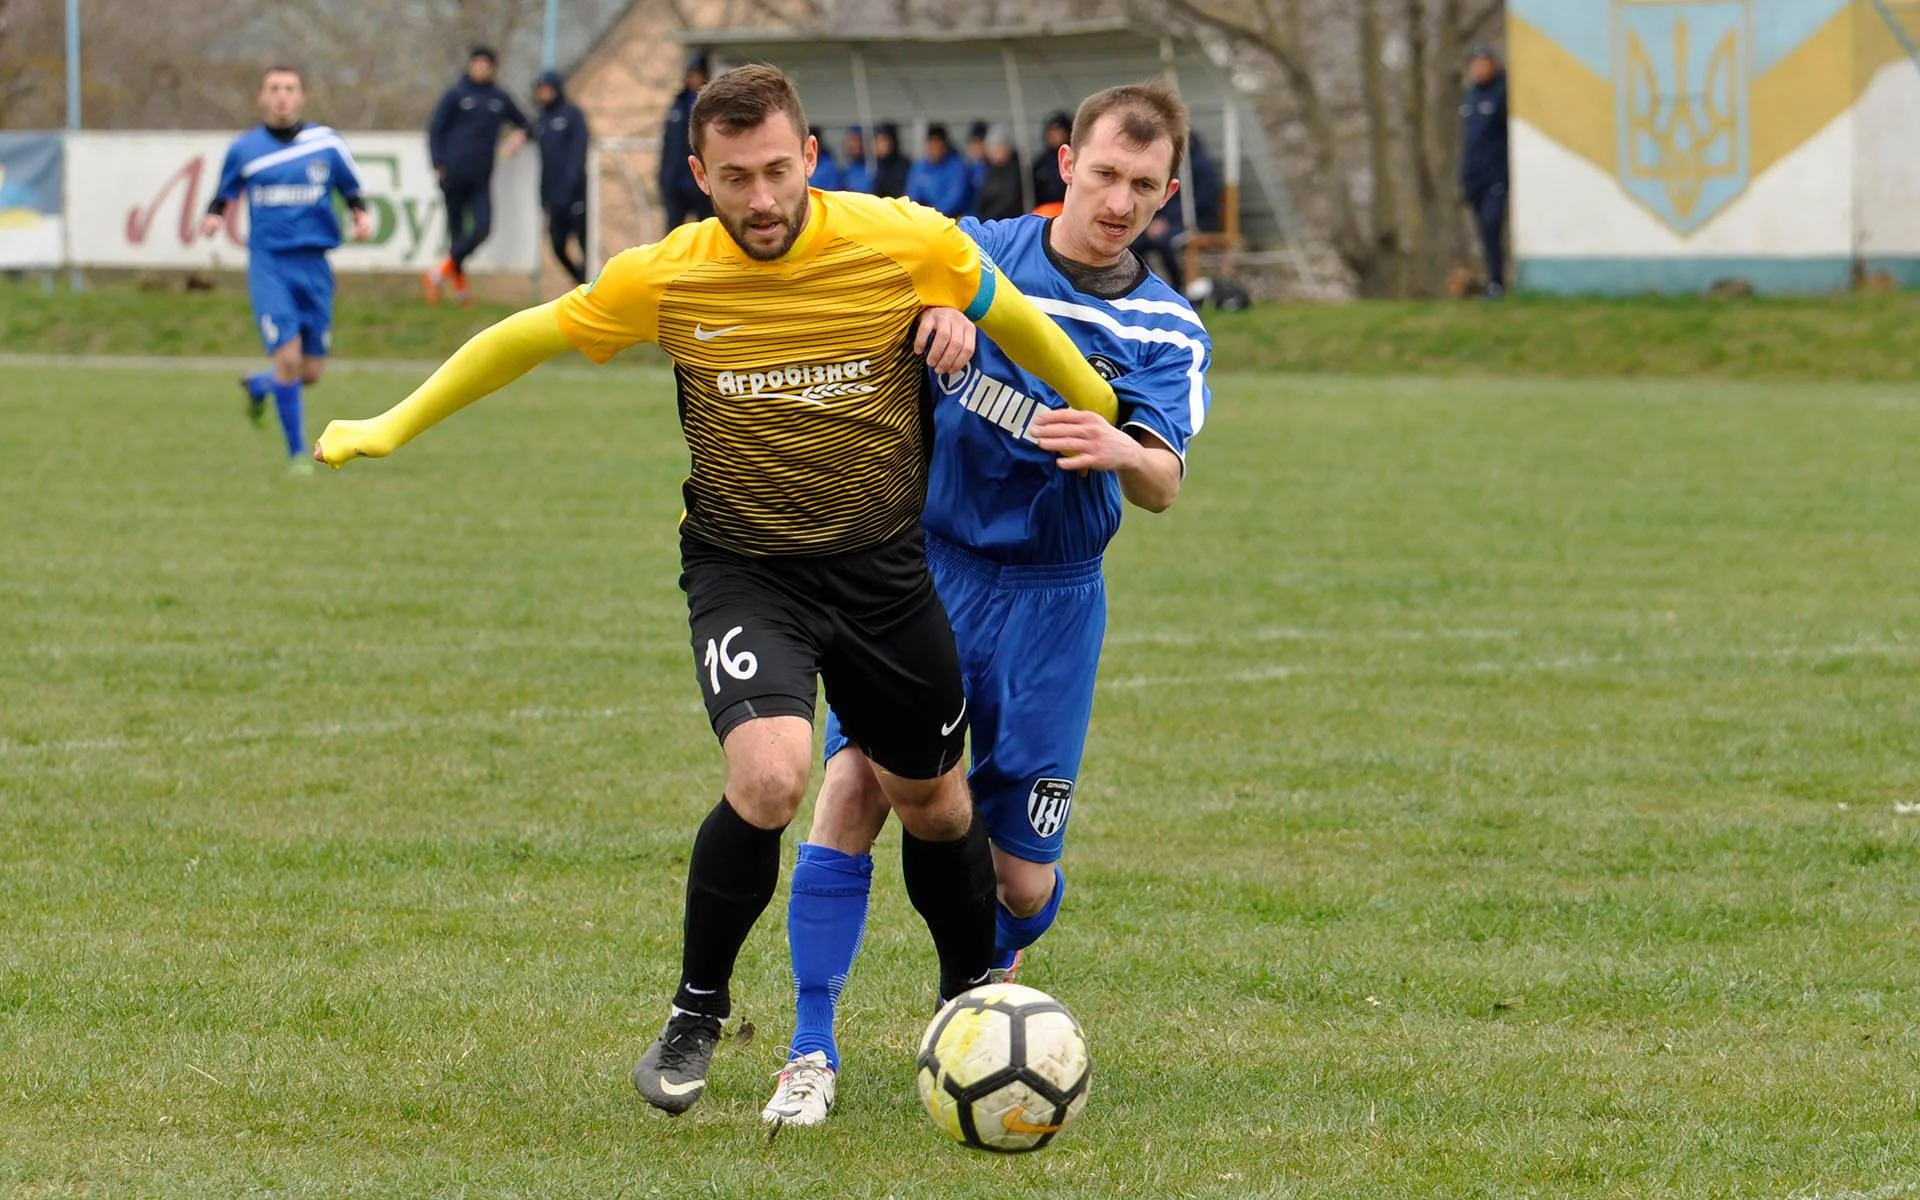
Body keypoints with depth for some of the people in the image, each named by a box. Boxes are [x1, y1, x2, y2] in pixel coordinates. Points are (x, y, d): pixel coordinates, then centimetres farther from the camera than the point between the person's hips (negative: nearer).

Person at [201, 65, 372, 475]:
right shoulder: (243, 149, 4)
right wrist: (213, 218, -5)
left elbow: (352, 191, 15)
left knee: (311, 371, 4)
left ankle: (258, 387, 39)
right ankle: (297, 453, -4)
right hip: (269, 264, -2)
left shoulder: (326, 144, 4)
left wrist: (362, 216, -5)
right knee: (288, 355, -17)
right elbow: (225, 196, 16)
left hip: (313, 264, 2)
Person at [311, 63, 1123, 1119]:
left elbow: (1015, 322, 5)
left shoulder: (905, 245, -14)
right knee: (768, 779, -25)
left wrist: (1110, 427, 16)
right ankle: (694, 1020, -5)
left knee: (931, 801, 15)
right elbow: (523, 339, 2)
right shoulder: (668, 279, -13)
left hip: (883, 567, 2)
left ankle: (975, 999, 43)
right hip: (742, 568, -2)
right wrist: (392, 427, 7)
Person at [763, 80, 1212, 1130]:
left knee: (1021, 881, 2)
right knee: (854, 781, -21)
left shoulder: (1167, 333, 1)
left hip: (1049, 599, 1)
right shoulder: (980, 253, 2)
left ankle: (990, 969, 39)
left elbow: (1162, 487, -14)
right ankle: (811, 1054, -16)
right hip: (924, 567, -1)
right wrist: (934, 305, -36)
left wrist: (1121, 451, -37)